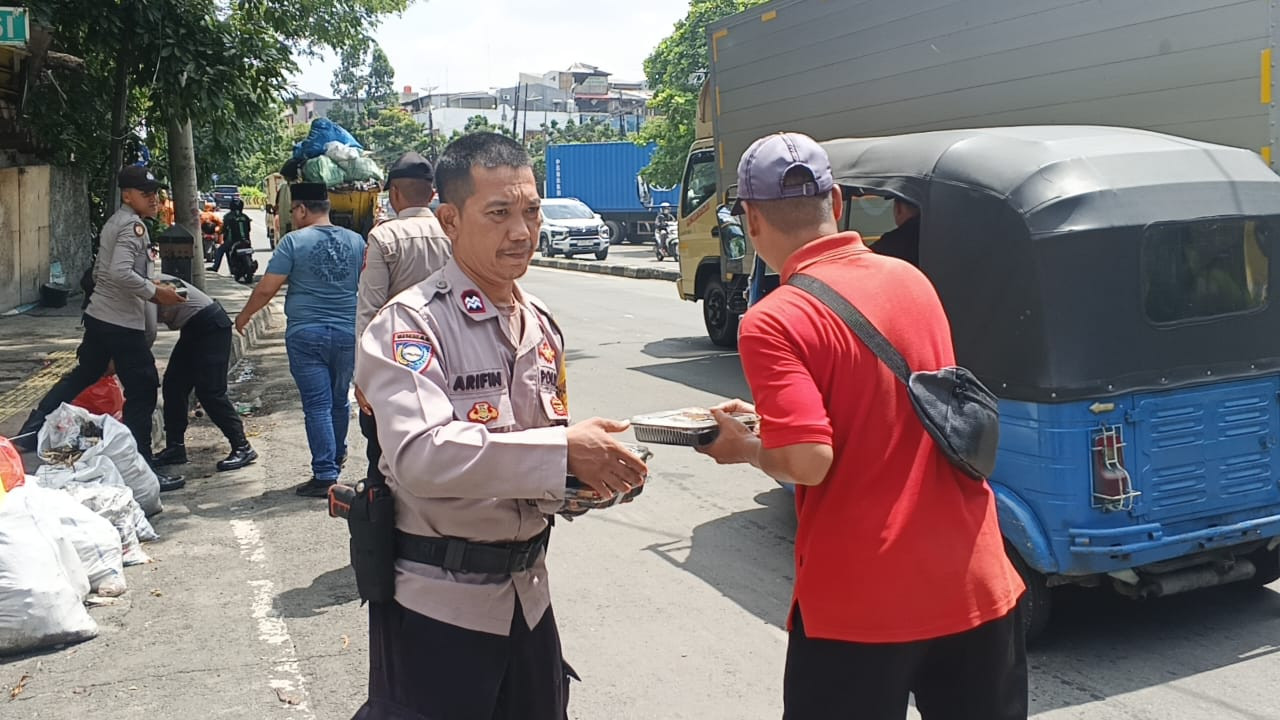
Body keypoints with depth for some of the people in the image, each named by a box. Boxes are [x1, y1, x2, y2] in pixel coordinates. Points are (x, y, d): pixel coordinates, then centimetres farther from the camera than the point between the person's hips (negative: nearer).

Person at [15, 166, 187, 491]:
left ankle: (29, 435, 29)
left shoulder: (114, 223, 17)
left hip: (99, 316, 10)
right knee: (142, 392, -2)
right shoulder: (133, 225, -15)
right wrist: (155, 292, -19)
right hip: (123, 323, -10)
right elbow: (121, 273, -28)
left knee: (81, 376, 23)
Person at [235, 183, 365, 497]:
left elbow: (266, 288, -7)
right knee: (339, 399, 20)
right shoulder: (355, 241, 4)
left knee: (317, 405, -1)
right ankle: (337, 456, 38)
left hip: (306, 335, -4)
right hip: (347, 333, 4)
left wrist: (244, 316, 9)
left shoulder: (294, 241, -7)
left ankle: (325, 475, -2)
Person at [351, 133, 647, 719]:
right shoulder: (411, 323, -16)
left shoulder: (541, 326, 7)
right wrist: (563, 451, -31)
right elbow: (419, 455, -31)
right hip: (437, 599, -6)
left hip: (526, 589, 7)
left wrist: (588, 474, -6)